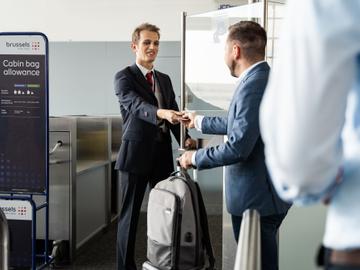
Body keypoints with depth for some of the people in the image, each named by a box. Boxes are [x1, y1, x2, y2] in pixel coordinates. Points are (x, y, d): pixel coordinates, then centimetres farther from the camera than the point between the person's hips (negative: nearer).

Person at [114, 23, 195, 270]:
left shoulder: (165, 79, 14)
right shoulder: (124, 77, -5)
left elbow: (174, 113, 8)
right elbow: (137, 106, -24)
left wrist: (185, 139, -11)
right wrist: (161, 113, -44)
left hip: (163, 155, 6)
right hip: (136, 154, -5)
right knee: (130, 214, 3)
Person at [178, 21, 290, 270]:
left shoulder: (254, 86, -22)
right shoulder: (262, 79, 10)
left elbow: (238, 147, -26)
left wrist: (195, 157, -11)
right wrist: (199, 121, 33)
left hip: (258, 198, -10)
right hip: (264, 193, 10)